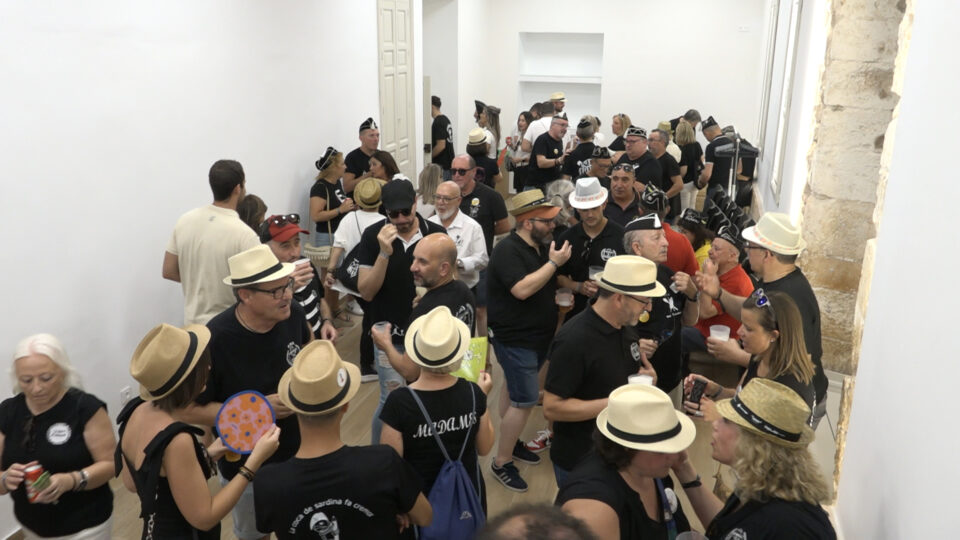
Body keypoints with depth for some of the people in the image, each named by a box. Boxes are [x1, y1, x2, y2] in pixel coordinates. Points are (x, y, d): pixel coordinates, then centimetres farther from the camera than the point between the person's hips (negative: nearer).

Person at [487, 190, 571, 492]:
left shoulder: (542, 246, 7)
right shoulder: (508, 250, -20)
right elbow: (522, 289, -32)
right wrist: (553, 263, -26)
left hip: (537, 336, 9)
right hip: (515, 339, -9)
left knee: (515, 393, 21)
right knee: (525, 401, -7)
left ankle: (510, 442, 36)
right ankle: (501, 463, 6)